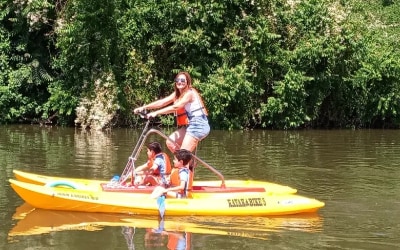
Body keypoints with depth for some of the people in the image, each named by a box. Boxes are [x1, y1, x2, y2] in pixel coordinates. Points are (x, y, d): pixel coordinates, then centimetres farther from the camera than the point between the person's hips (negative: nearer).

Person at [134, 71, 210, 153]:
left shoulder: (190, 93, -14)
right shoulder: (177, 94, 13)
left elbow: (175, 107, -25)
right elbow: (162, 102, 5)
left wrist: (156, 113, -30)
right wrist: (143, 107, -5)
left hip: (198, 125, -9)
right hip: (189, 126, 9)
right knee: (170, 142, 0)